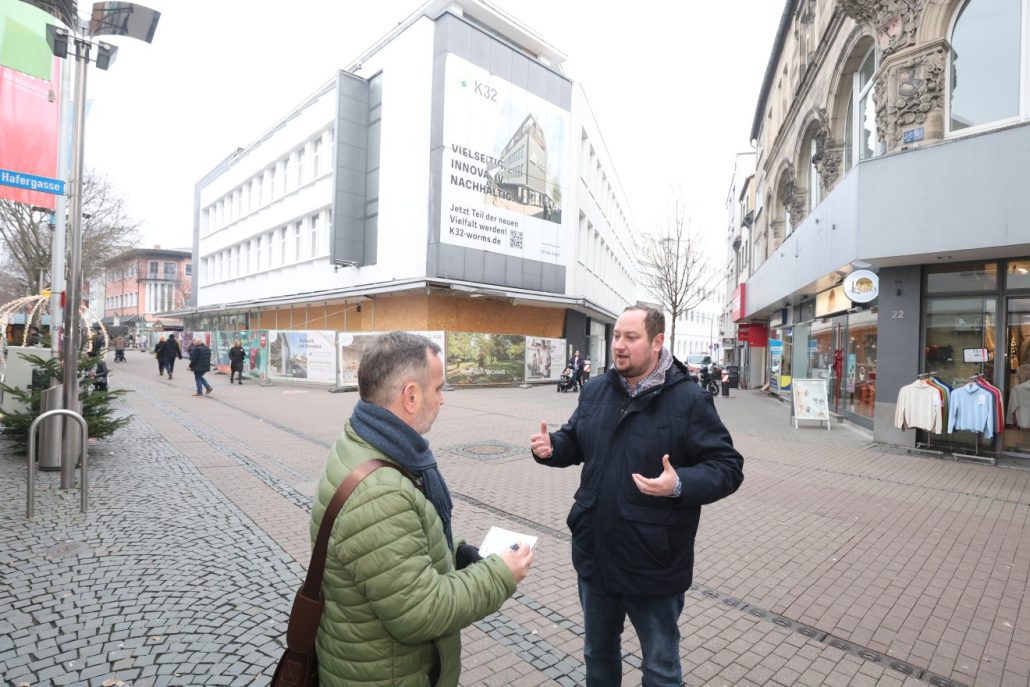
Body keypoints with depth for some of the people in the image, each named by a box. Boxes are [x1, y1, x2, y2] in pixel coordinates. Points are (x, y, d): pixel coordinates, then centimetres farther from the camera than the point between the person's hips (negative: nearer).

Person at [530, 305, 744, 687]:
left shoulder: (688, 399, -16)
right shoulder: (596, 390, 1)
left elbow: (728, 467, -15)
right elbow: (575, 442, 13)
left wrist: (680, 484, -33)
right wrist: (550, 447, -10)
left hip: (653, 562, -4)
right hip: (595, 553, 5)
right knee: (597, 651, 28)